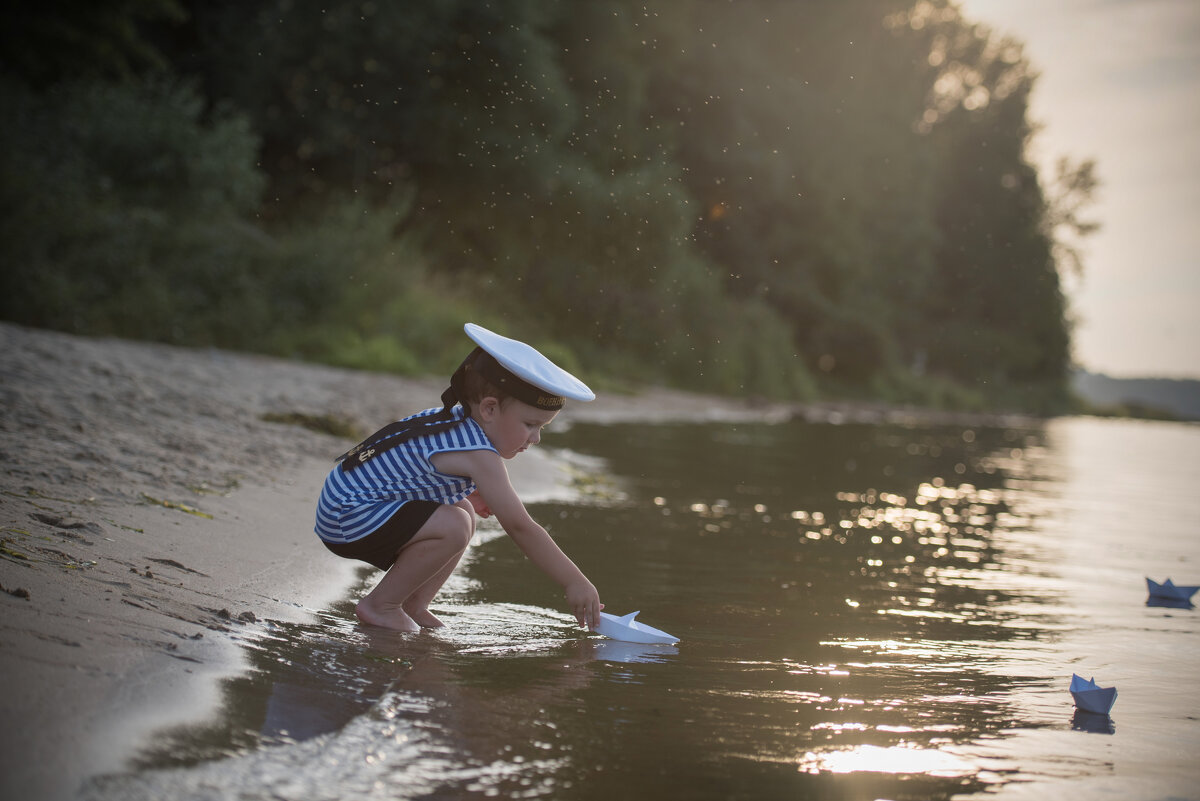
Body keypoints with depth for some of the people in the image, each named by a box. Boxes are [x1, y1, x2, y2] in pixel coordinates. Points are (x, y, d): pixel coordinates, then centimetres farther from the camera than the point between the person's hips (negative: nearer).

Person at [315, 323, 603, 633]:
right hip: (346, 520, -11)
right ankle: (380, 605, -9)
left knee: (465, 511, 14)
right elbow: (520, 526, -23)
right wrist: (575, 583, -19)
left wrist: (466, 492, 12)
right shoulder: (479, 455, -23)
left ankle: (412, 606, 12)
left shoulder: (454, 420, 7)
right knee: (453, 526, -26)